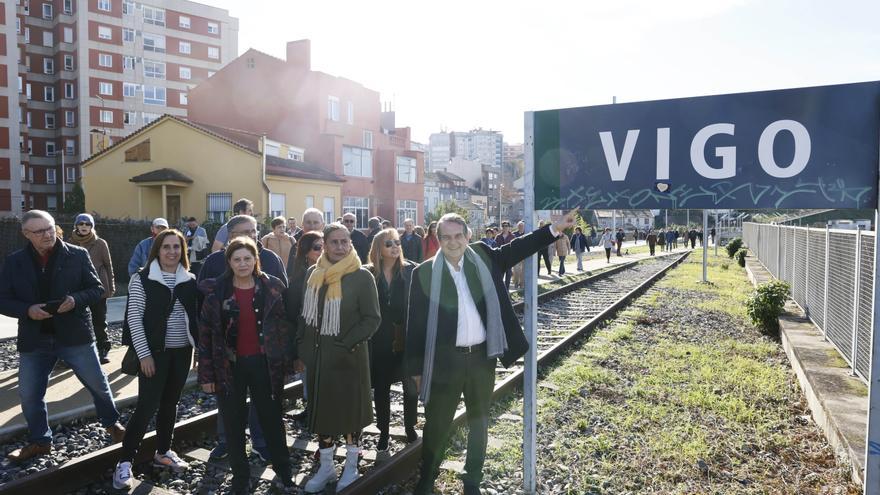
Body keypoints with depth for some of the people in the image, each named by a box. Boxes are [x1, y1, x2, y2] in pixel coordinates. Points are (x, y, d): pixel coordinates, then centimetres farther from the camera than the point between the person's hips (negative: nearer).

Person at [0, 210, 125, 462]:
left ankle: (112, 423, 33)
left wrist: (76, 300, -21)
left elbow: (97, 288, -2)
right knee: (29, 394, 12)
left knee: (98, 384, 9)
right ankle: (39, 441, 33)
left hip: (75, 335, -2)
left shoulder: (78, 255, -5)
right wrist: (27, 310, -17)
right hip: (34, 340, 2)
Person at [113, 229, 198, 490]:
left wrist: (199, 346, 3)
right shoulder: (142, 278, -7)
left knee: (170, 404, 14)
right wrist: (144, 354, -13)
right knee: (147, 406, -6)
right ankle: (125, 461, 7)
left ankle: (163, 452, 29)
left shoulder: (189, 280, 5)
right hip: (154, 352, -4)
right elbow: (134, 318, -10)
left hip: (182, 351, 4)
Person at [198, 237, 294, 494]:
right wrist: (206, 373, -5)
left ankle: (283, 471, 29)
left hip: (264, 363, 0)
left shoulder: (273, 287, -2)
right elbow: (205, 333, -2)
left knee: (272, 418, 12)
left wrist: (287, 360, -2)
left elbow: (285, 324, 3)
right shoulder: (216, 291, -4)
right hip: (230, 366, 0)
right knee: (234, 424, 11)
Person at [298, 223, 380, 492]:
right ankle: (326, 467, 29)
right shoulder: (313, 273, 4)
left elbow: (372, 318, -11)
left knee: (350, 409, 8)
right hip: (318, 355, 4)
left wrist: (346, 345, -17)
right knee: (322, 409, 13)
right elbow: (305, 311, 13)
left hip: (349, 357, -4)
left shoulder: (362, 276, -10)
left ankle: (351, 467, 26)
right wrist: (303, 344, 4)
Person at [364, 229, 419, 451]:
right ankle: (383, 432, 27)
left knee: (411, 385, 6)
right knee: (381, 387, 11)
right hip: (379, 341, 1)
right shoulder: (368, 274, -2)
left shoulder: (410, 270, -4)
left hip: (407, 338, 0)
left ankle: (410, 427, 29)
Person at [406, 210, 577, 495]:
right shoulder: (425, 273, -7)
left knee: (479, 421, 17)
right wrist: (417, 368, -4)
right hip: (445, 359, -3)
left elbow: (517, 248, 8)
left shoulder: (483, 258, 1)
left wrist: (555, 228, 0)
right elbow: (416, 323, -5)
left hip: (482, 356, 3)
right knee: (437, 425, 10)